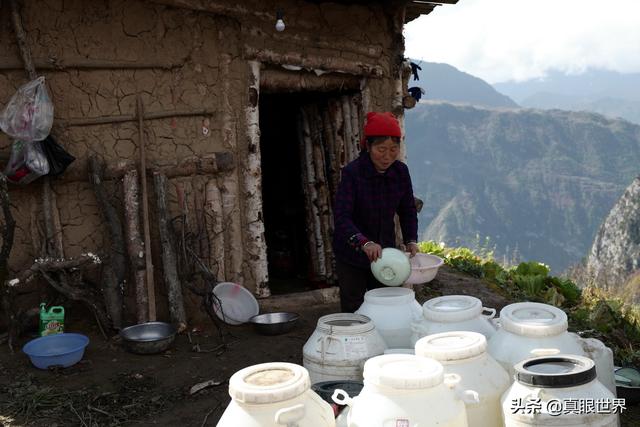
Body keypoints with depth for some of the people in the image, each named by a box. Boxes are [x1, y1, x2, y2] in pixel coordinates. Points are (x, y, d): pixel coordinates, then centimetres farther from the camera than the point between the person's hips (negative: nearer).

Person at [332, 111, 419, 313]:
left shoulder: (400, 171, -5)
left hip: (384, 252, 4)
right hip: (352, 254, -4)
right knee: (354, 311, 0)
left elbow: (407, 210, 6)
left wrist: (411, 240, -9)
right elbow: (341, 217, -28)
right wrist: (364, 243, -43)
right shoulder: (352, 172, -20)